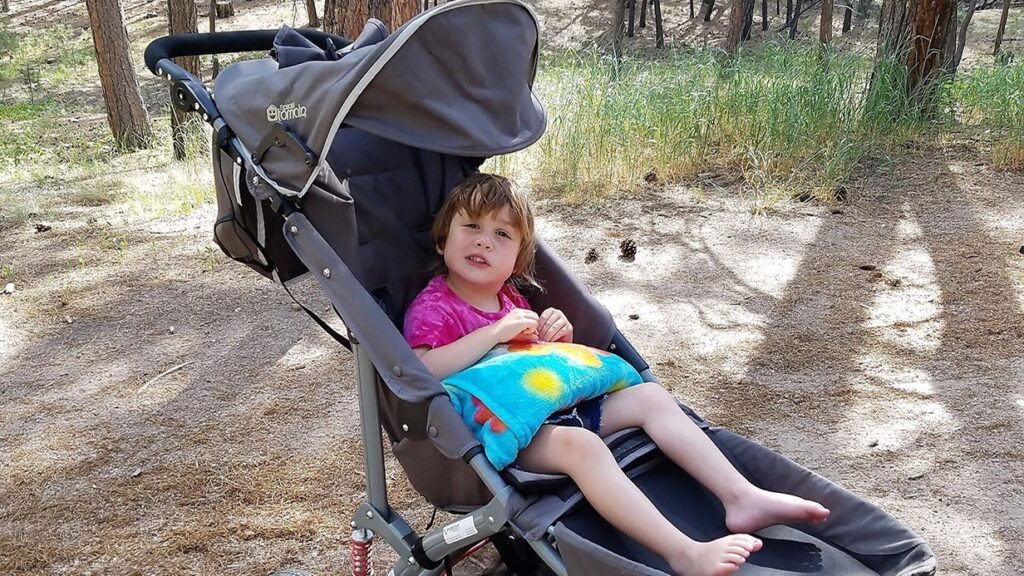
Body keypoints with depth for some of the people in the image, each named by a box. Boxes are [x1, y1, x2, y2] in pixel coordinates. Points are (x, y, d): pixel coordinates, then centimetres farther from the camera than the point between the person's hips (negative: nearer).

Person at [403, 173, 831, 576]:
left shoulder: (509, 296, 20)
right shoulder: (432, 307, -6)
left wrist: (558, 336, 5)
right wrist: (496, 332, -25)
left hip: (554, 405, 9)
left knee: (650, 397, 1)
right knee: (580, 444, -36)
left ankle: (741, 497, -6)